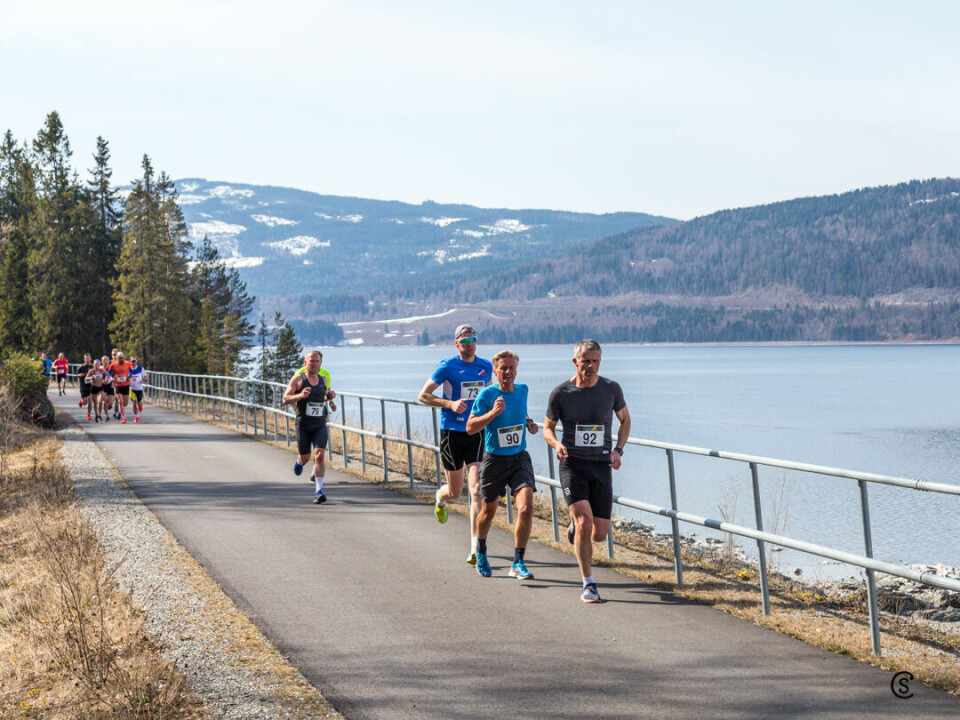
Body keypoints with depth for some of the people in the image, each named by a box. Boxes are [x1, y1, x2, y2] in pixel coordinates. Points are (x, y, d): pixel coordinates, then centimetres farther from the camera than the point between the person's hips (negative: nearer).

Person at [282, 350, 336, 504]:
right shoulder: (298, 379, -4)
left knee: (319, 456, -14)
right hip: (303, 424, -2)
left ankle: (319, 492, -14)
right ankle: (299, 462, 50)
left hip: (320, 424, 2)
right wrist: (300, 395, -24)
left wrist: (330, 396, 2)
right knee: (305, 458, 10)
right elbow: (285, 399, -6)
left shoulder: (322, 379, 8)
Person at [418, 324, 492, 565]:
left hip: (477, 433, 2)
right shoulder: (447, 366, -5)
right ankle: (440, 498, 48)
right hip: (451, 433, -2)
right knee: (454, 492, 7)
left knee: (477, 489, -12)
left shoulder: (486, 367, 8)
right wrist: (450, 403, -16)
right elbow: (423, 395, -3)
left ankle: (475, 548, -13)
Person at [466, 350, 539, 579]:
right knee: (489, 511, 13)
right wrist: (493, 413, -31)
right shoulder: (487, 394, -12)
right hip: (494, 459, -2)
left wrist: (528, 422, 10)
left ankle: (518, 563, -8)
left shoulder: (522, 390, 3)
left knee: (526, 508, -17)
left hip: (520, 458, 2)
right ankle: (481, 551, 44)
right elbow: (470, 427, -18)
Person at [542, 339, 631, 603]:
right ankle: (588, 584, -3)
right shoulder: (561, 393, -5)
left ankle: (574, 528, 37)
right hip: (572, 465, -2)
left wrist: (618, 450, 1)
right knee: (584, 523, -19)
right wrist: (556, 444, -15)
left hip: (602, 466, 2)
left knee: (599, 534, 0)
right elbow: (548, 428, 8)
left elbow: (624, 420, 16)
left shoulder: (611, 389, -1)